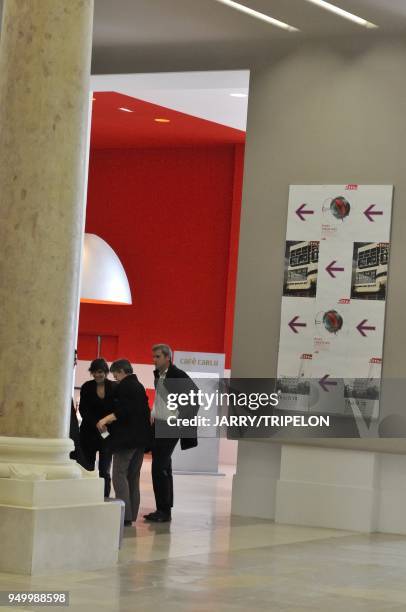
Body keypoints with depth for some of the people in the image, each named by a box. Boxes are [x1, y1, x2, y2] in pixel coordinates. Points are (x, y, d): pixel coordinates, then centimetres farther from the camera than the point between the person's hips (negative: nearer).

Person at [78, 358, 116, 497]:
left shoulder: (114, 387, -2)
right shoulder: (87, 387, 2)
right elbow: (83, 410, -3)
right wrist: (97, 424, -17)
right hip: (89, 432, 1)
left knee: (105, 470, -3)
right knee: (88, 469, 2)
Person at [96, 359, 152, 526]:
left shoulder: (125, 386, -9)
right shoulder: (139, 386, 19)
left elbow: (125, 408, -22)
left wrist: (108, 418, -28)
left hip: (126, 437, -10)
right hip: (141, 438, 10)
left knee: (119, 475, -9)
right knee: (133, 476, 12)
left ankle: (124, 514, -16)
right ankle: (131, 514, 13)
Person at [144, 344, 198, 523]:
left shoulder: (178, 376, -14)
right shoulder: (158, 375, 11)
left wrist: (184, 417, -11)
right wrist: (153, 414, 13)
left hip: (170, 428, -8)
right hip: (157, 425, 8)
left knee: (159, 469, -12)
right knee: (164, 469, 12)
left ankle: (164, 511, -7)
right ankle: (164, 510, 17)